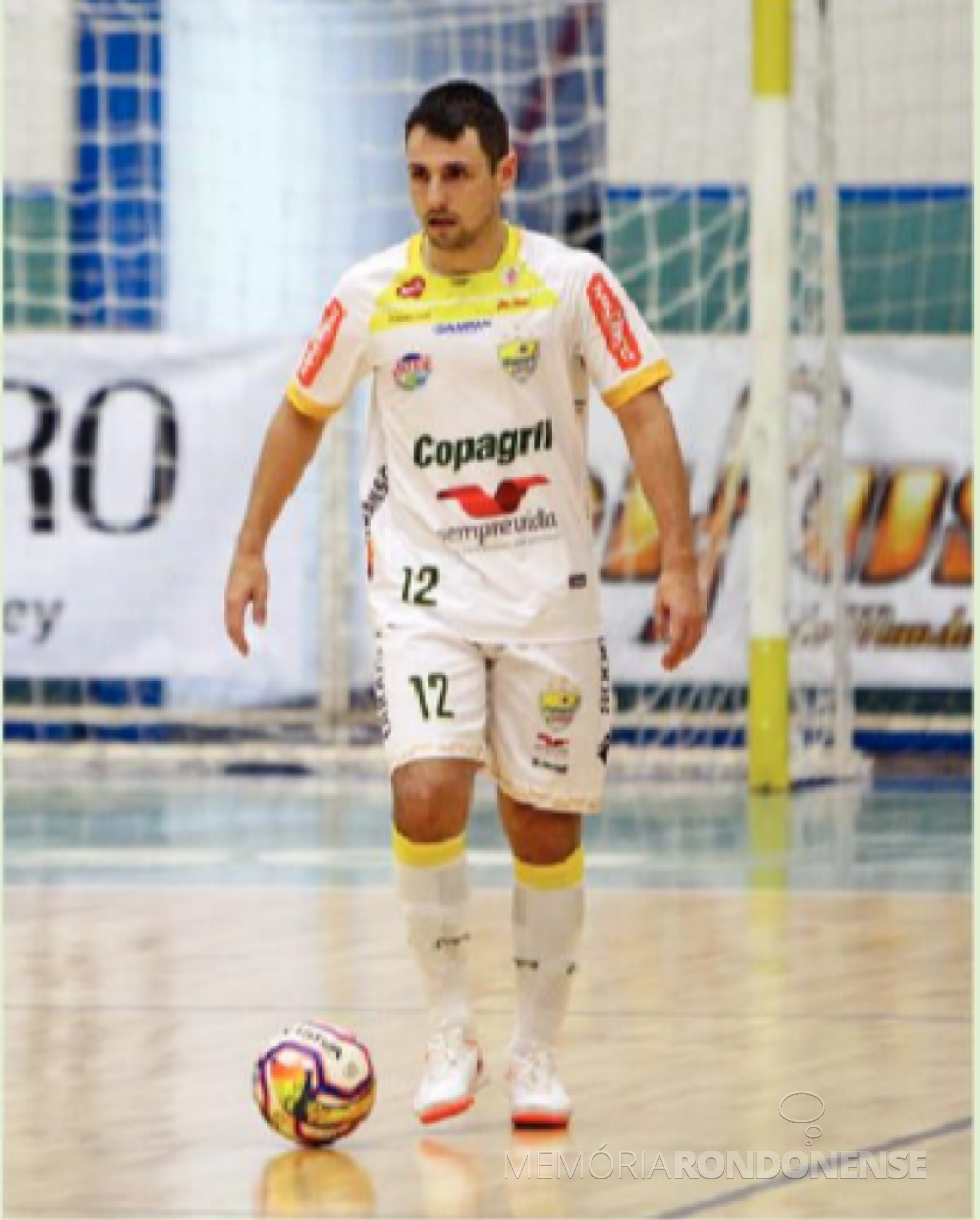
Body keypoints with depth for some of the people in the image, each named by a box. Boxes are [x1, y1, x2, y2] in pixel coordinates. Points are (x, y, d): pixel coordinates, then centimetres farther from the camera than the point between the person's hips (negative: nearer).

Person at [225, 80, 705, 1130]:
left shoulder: (570, 283, -6)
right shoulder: (372, 294, -1)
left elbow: (643, 413, -5)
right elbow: (302, 415, 12)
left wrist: (678, 562, -13)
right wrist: (251, 549, 13)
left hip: (548, 594, 0)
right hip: (423, 590, 0)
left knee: (546, 826, 4)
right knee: (427, 793, -19)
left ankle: (536, 1054, 19)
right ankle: (449, 1036, -6)